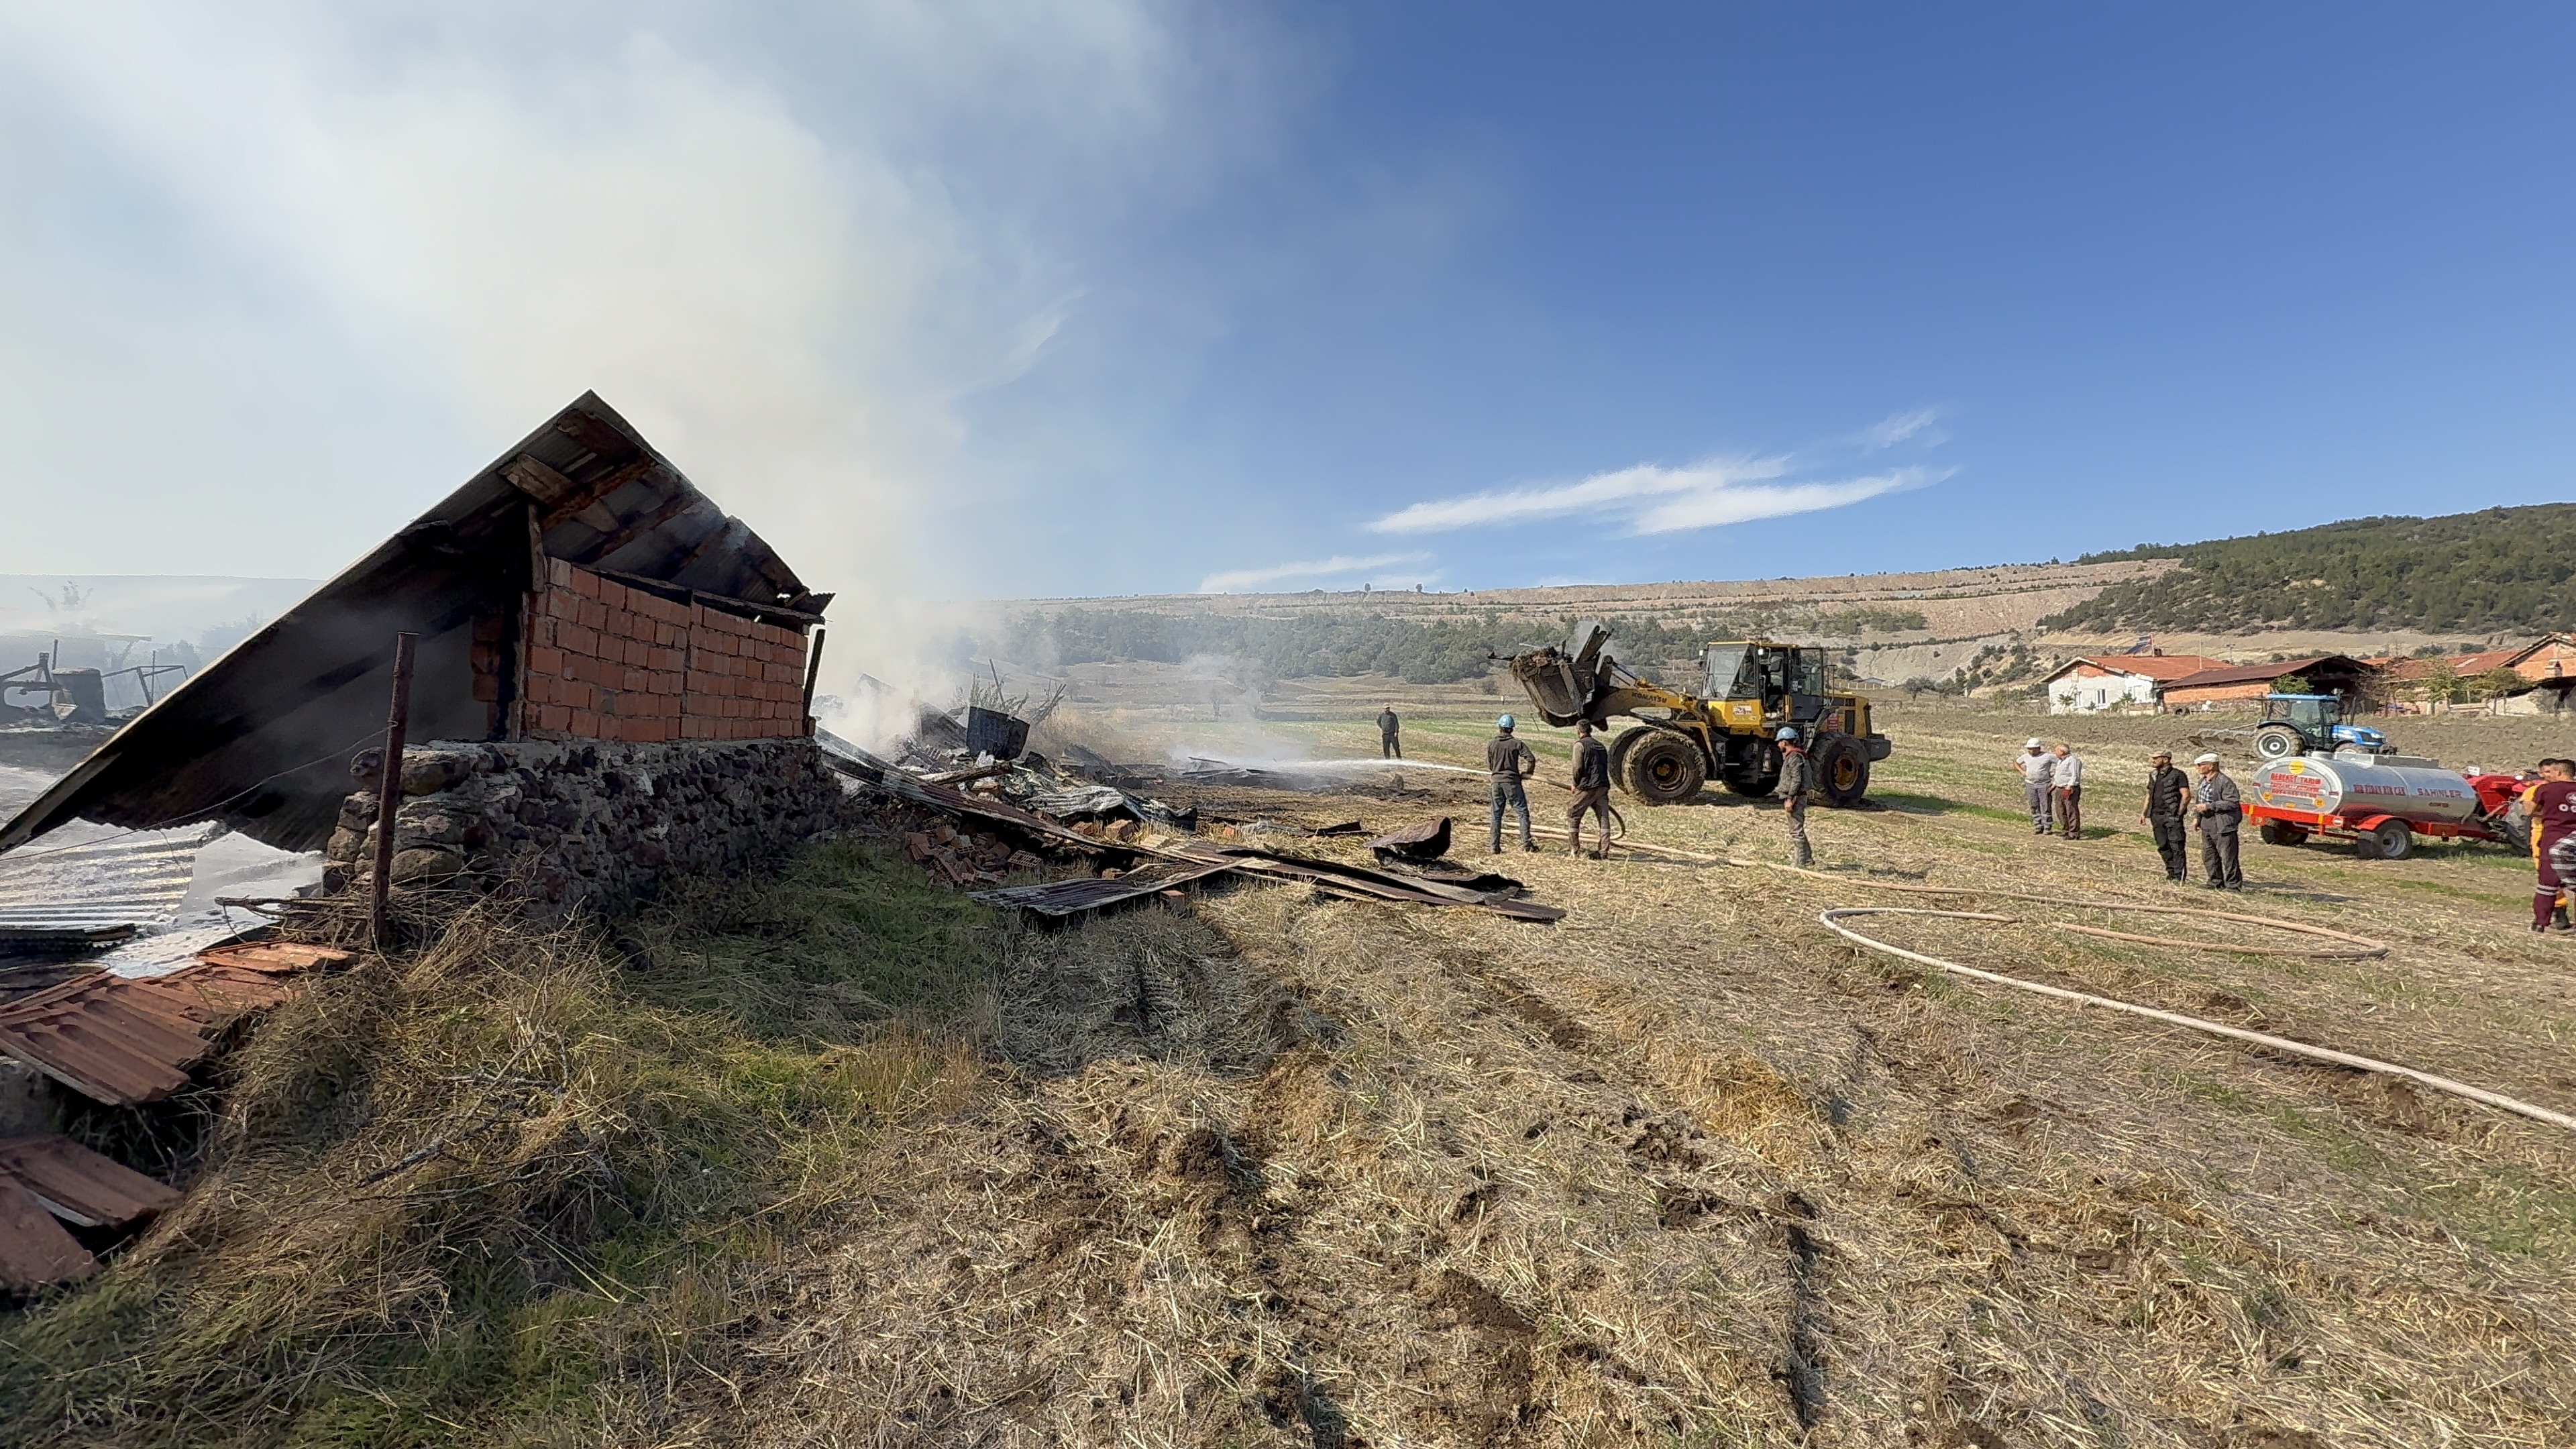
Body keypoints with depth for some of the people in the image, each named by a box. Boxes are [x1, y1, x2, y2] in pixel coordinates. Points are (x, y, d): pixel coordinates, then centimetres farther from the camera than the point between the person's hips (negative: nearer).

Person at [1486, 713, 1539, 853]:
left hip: (1496, 782, 3)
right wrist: (1528, 773, 6)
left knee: (1496, 814, 8)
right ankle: (1526, 842, 1)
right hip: (1512, 782, -3)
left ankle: (1495, 847, 8)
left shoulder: (1491, 744, 2)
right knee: (1522, 811, 5)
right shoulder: (1517, 743, -5)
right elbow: (1531, 759, -11)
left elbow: (1489, 765, 8)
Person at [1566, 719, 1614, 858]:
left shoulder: (1580, 744, -3)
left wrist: (1575, 784, 3)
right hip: (1603, 786, 7)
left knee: (1573, 815, 5)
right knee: (1604, 818, 5)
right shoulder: (1600, 745, 20)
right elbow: (1606, 766, 17)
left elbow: (1578, 767, -10)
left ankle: (1574, 849, 4)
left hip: (1587, 787, -7)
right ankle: (1604, 852, 4)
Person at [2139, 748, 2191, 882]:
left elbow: (2186, 795, -9)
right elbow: (2149, 795, 21)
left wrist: (2178, 813, -12)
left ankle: (2180, 875, -3)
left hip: (2172, 816, -7)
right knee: (2163, 847, 9)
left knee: (2177, 846, -6)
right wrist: (2144, 812, 14)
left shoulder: (2177, 775, -5)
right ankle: (2171, 872, 18)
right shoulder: (2153, 775, 15)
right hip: (2156, 816, 7)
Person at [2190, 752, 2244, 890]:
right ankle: (2216, 881, 25)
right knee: (2209, 855, 15)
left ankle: (2233, 885, 3)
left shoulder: (2224, 782, -14)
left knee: (2228, 856, -4)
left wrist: (2209, 807, -20)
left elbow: (2232, 802, -19)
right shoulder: (2203, 781, 13)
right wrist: (2197, 817, 16)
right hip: (2207, 824, 9)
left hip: (2222, 825, -9)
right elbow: (2199, 800, 23)